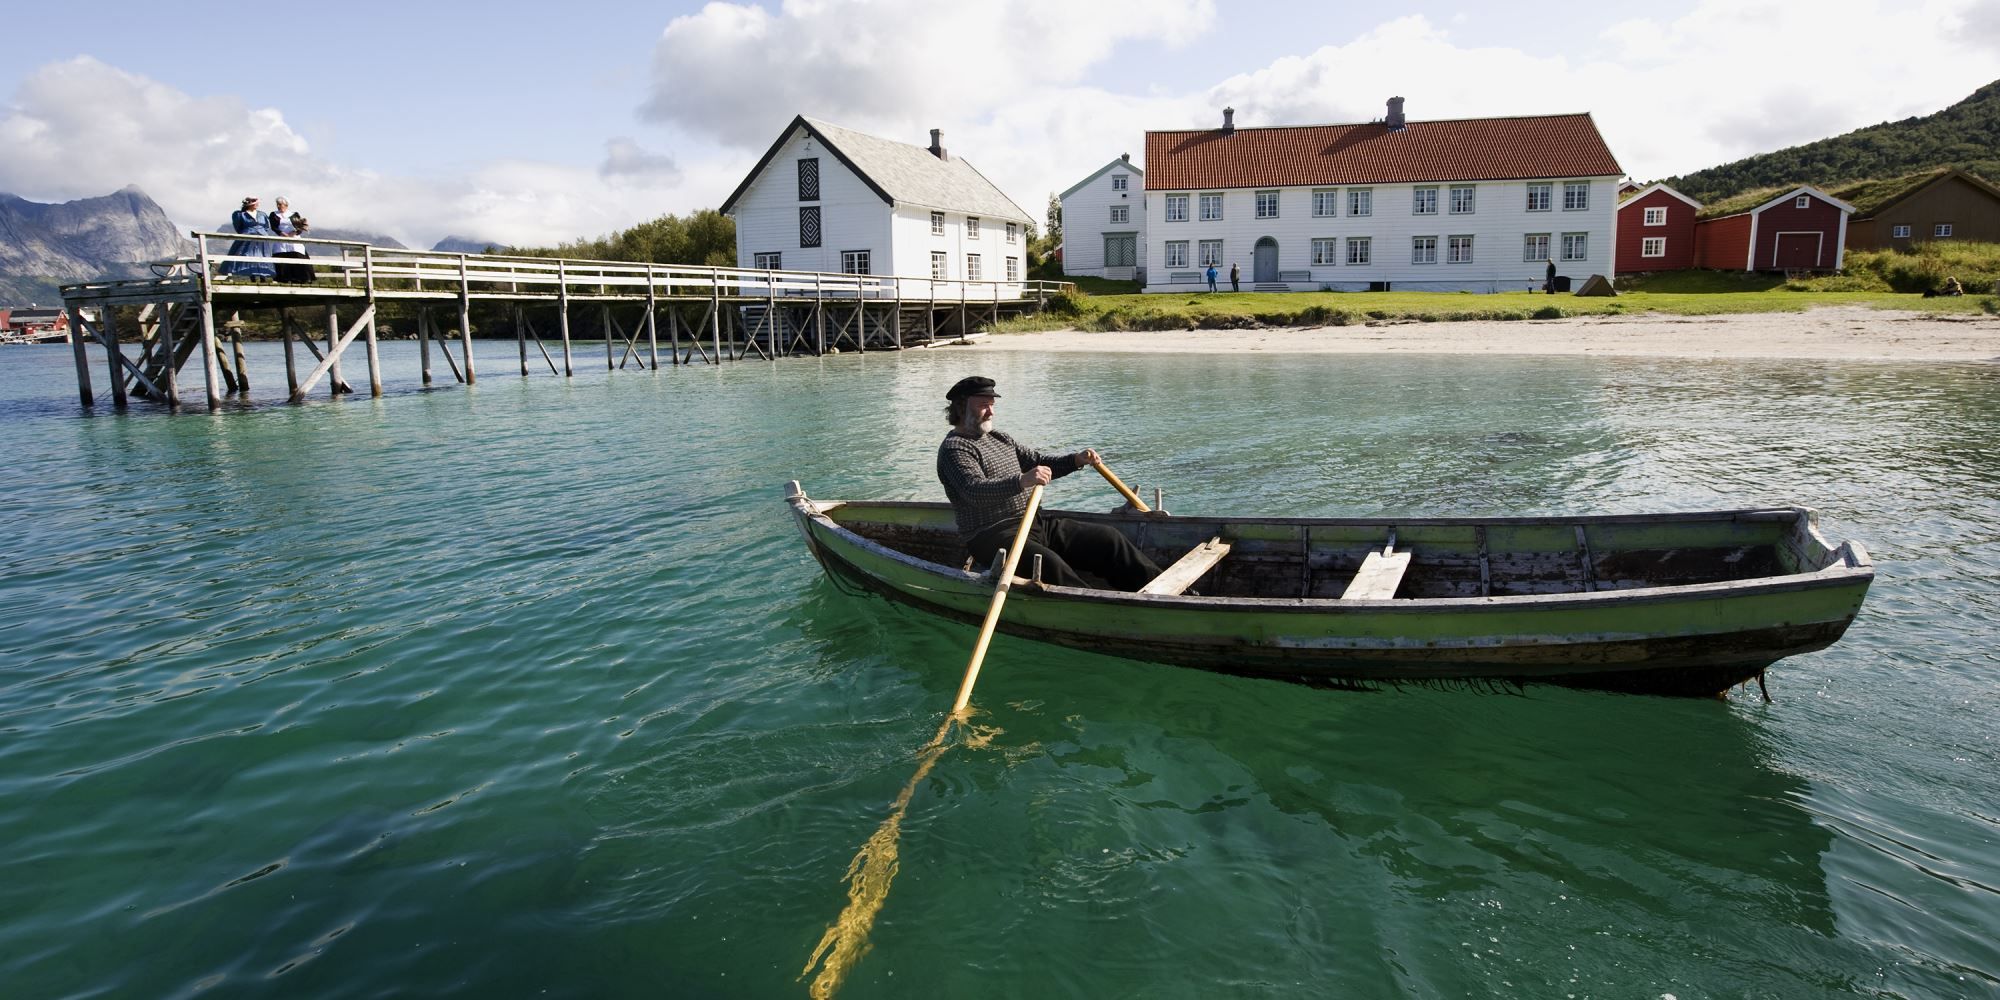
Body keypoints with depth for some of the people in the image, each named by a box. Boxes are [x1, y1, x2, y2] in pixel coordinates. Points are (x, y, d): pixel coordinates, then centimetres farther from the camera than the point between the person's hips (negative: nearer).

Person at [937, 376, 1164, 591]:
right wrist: (1022, 482, -40)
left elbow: (1039, 462, 24)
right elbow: (975, 491, -25)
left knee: (1108, 538, -3)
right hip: (992, 536, -8)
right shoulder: (954, 449, -8)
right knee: (1049, 563, -36)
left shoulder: (999, 439, 21)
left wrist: (1076, 460, 6)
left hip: (1034, 523, 8)